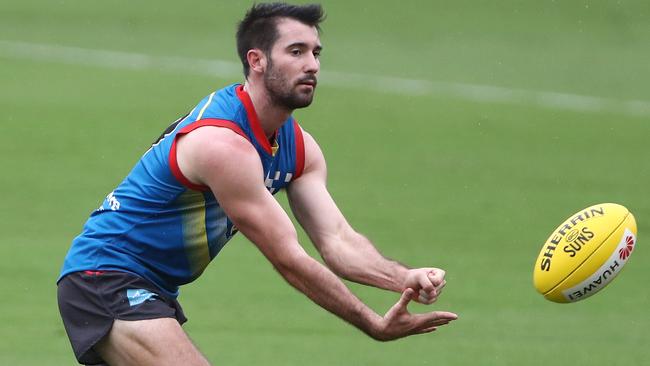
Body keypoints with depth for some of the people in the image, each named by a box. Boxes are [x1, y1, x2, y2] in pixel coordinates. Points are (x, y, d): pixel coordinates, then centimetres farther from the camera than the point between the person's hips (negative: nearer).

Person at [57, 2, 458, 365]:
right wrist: (376, 325, -23)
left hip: (152, 291, 11)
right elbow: (288, 260, -24)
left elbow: (338, 239, -5)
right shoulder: (223, 143, -25)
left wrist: (405, 278, -24)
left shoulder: (299, 148, 5)